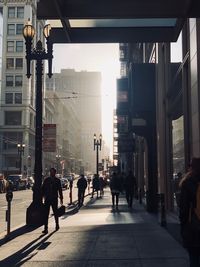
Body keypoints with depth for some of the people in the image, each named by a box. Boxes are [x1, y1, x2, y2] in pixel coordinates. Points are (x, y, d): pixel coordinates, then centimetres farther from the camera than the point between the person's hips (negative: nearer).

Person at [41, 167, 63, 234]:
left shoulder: (57, 180, 3)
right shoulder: (46, 180, 6)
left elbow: (60, 190, 6)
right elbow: (43, 188, 7)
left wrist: (61, 198, 4)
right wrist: (42, 195, -5)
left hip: (54, 199, -1)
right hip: (47, 199, 1)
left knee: (55, 212, 10)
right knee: (46, 214, -4)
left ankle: (57, 225, 32)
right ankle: (46, 228, -4)